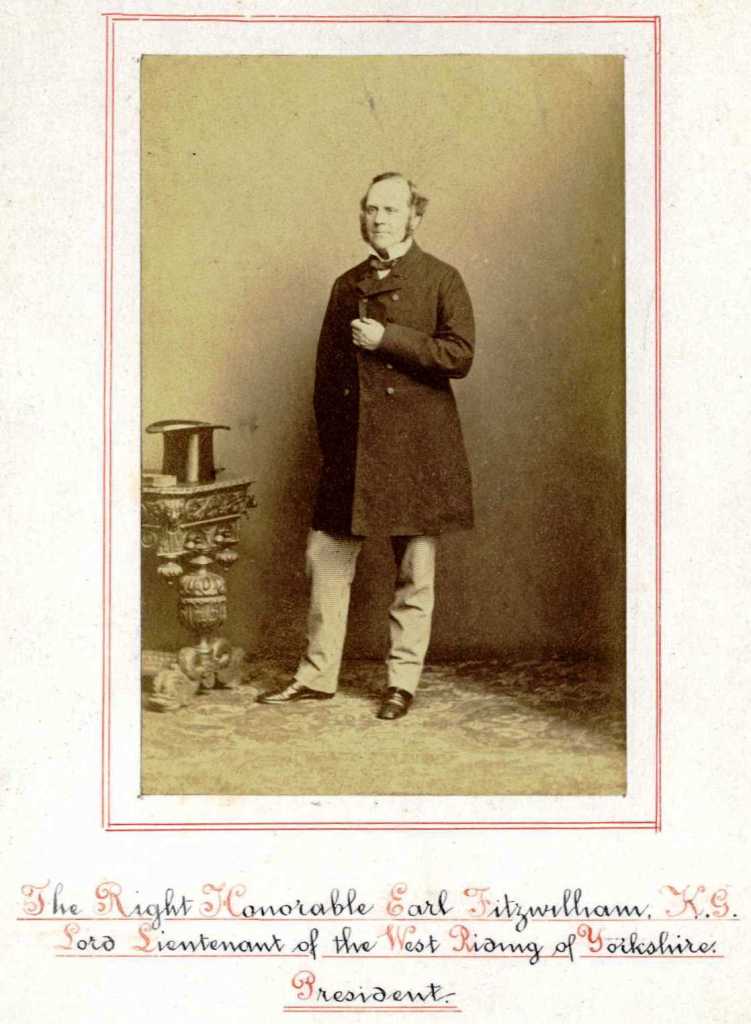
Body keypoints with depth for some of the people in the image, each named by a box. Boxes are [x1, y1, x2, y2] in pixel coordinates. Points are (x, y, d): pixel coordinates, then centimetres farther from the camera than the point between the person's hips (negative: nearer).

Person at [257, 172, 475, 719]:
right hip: (352, 445, 4)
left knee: (414, 572, 2)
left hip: (416, 446, -4)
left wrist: (387, 339, -14)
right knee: (327, 555, 5)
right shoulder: (347, 285, 14)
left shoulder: (441, 279, 1)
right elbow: (327, 368, 17)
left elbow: (459, 355, -11)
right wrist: (329, 439, 11)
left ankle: (403, 680, 14)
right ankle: (318, 675, 16)